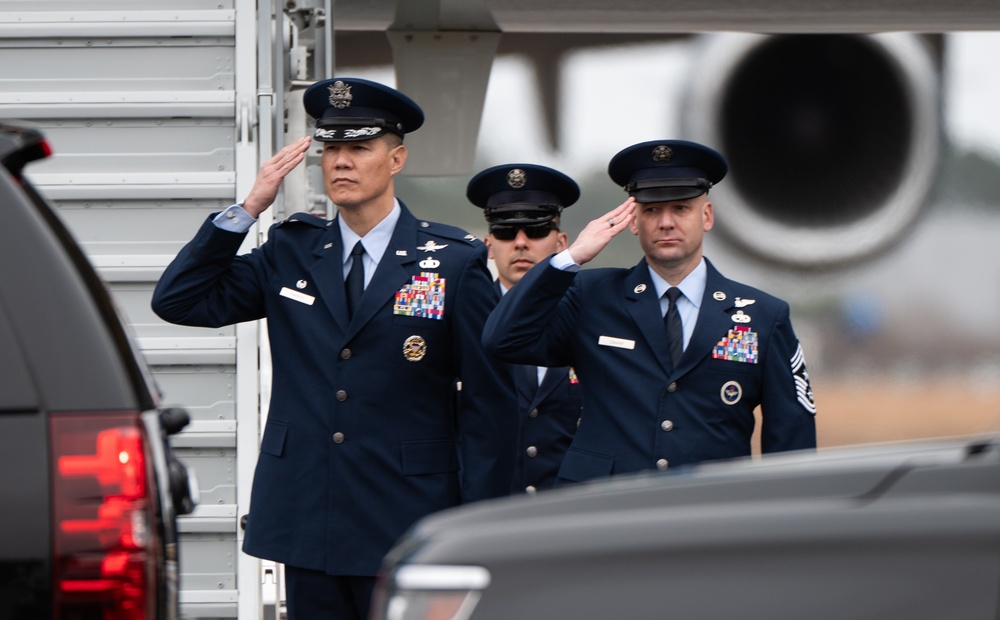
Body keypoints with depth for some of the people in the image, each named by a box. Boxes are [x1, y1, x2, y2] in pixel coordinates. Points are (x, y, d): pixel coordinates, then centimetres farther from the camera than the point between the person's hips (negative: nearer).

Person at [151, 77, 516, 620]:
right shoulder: (290, 253, 11)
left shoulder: (455, 262, 1)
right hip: (308, 530, 3)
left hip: (408, 535, -3)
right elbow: (178, 301, 5)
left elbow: (489, 406, 1)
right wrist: (249, 207, -3)